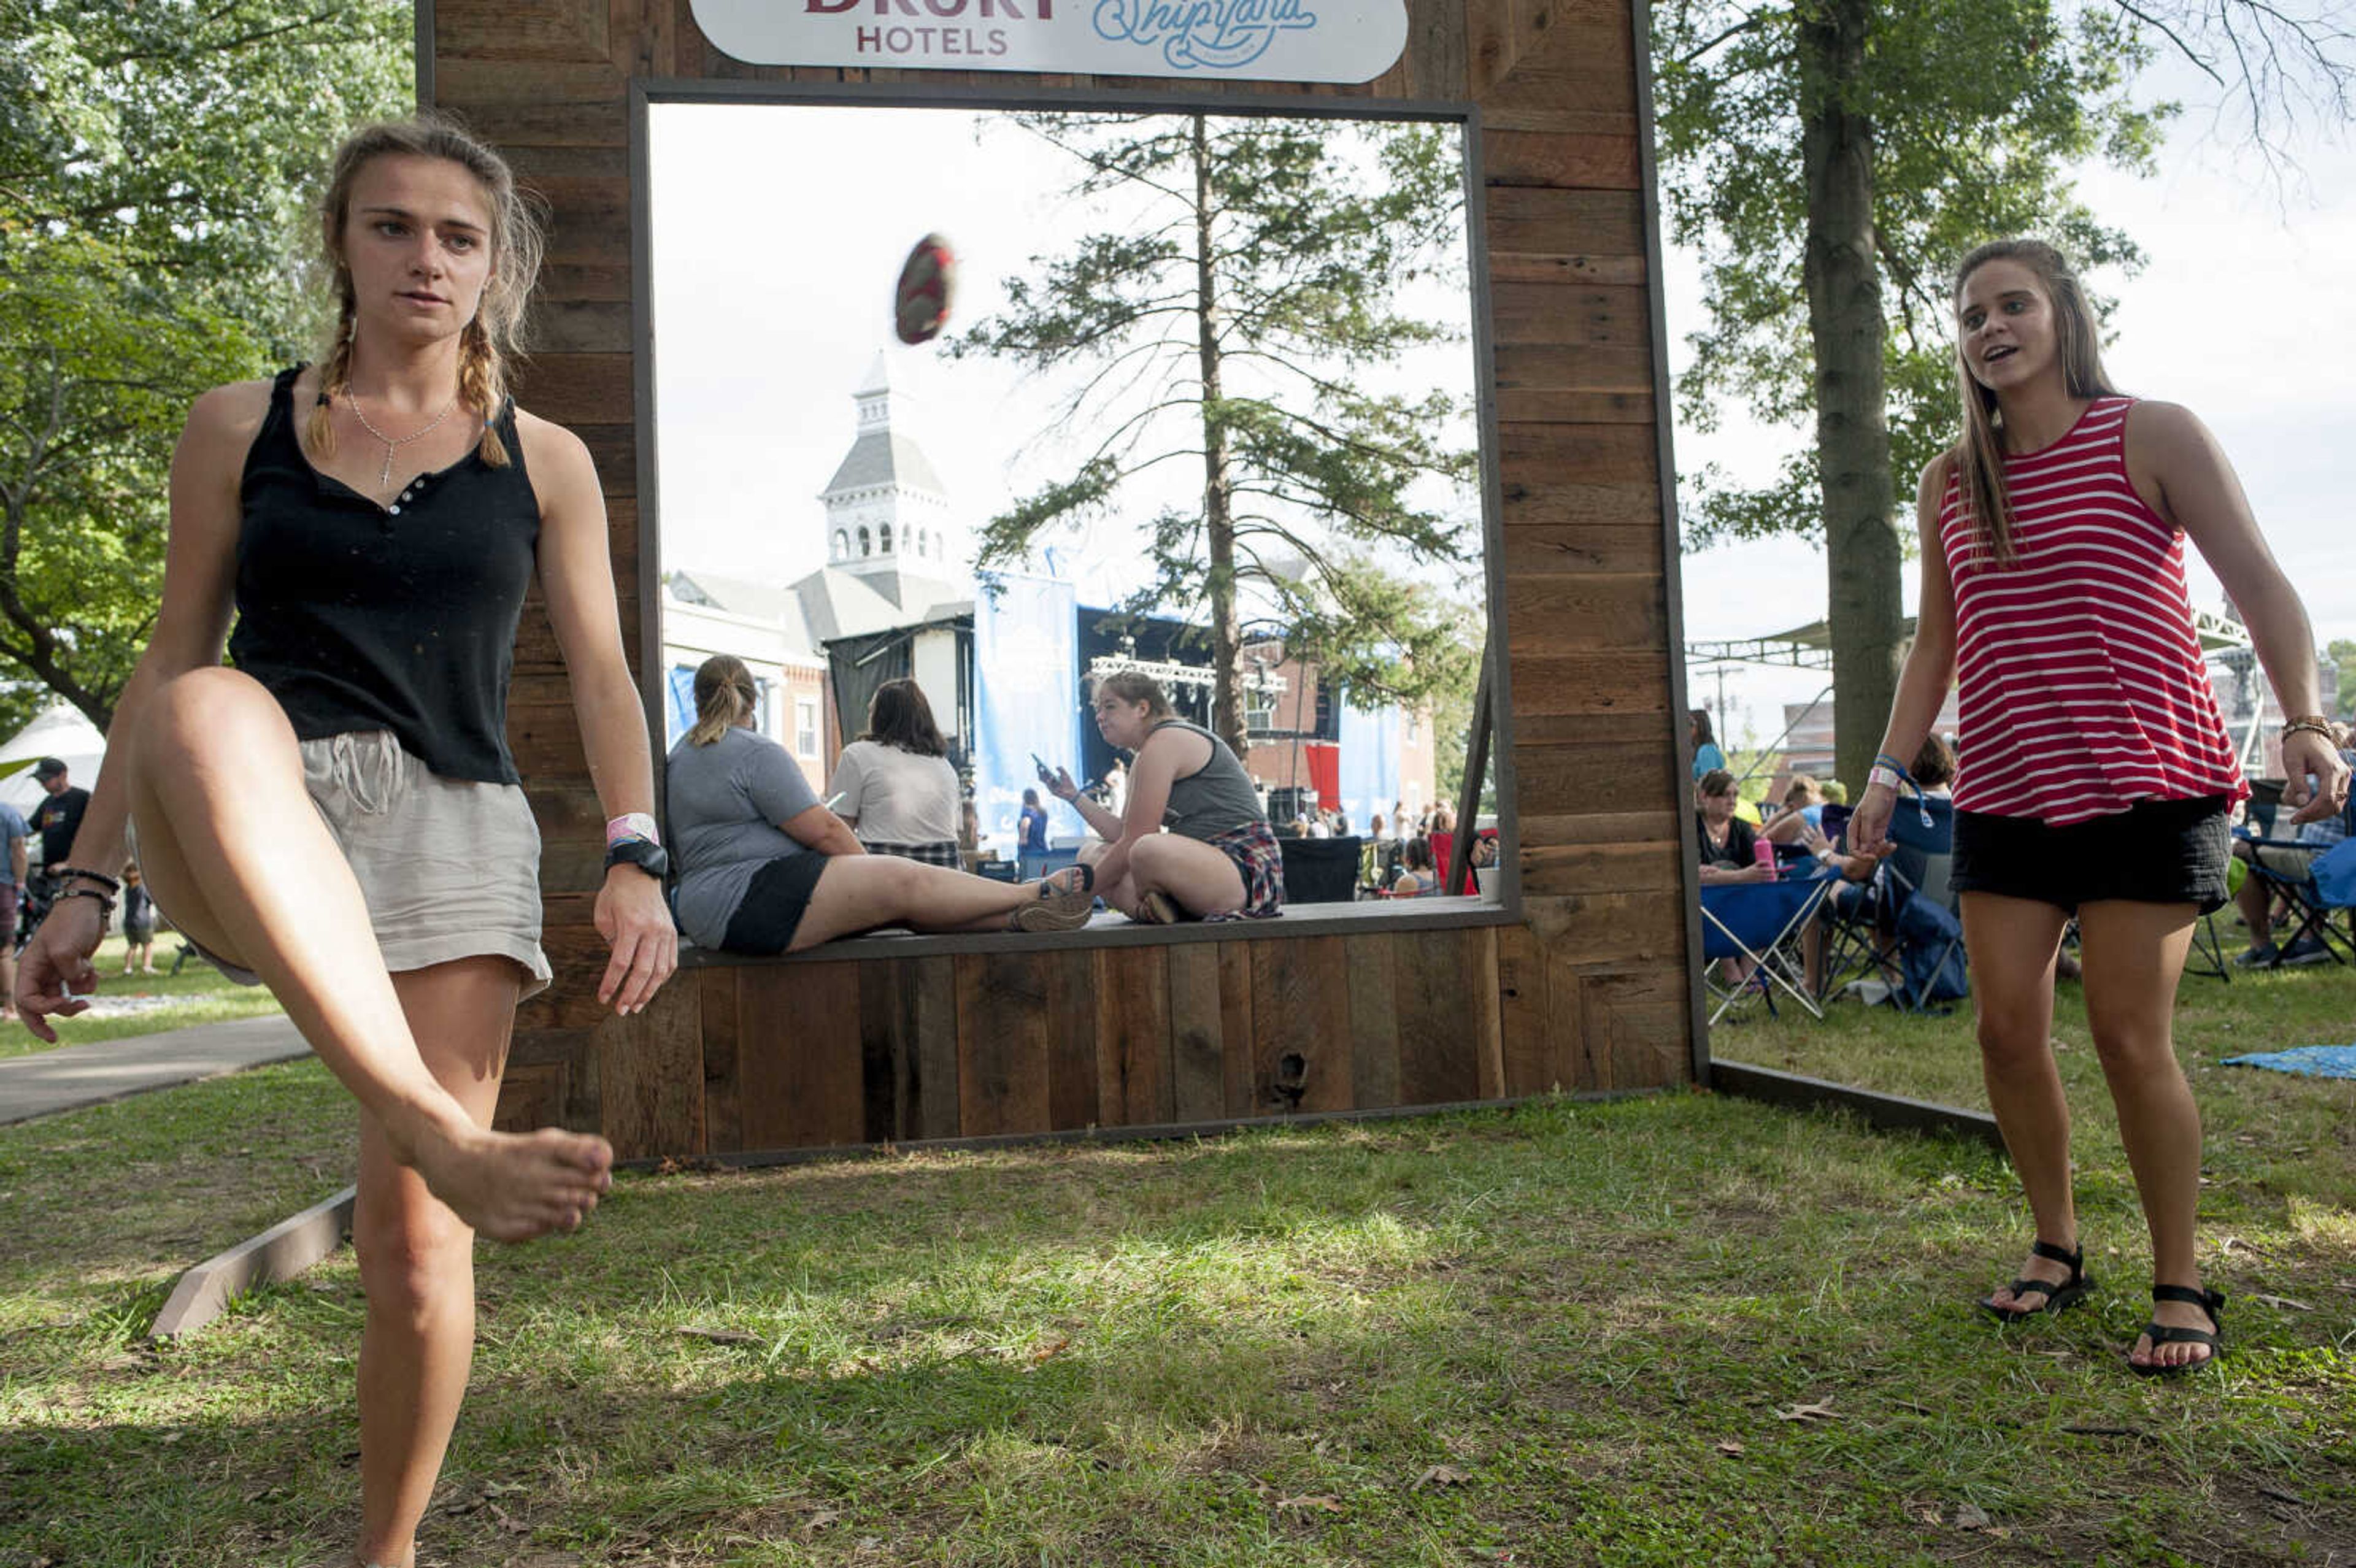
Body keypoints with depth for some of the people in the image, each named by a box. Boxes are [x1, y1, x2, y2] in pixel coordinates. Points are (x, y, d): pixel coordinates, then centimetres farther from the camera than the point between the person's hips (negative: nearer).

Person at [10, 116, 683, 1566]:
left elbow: (603, 679, 7)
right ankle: (450, 1143, -50)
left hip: (458, 831, 0)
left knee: (414, 1242, -4)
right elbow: (174, 664, 14)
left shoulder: (545, 461, 13)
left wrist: (636, 862, -9)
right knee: (210, 712, -38)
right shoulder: (239, 428, 14)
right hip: (252, 838, 0)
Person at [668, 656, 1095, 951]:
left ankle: (1015, 918, -3)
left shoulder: (681, 754, 20)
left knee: (904, 902, 3)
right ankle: (1036, 895, -7)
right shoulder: (758, 753, -11)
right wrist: (874, 874, 4)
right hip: (749, 898, -10)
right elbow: (824, 830, -12)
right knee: (905, 881, -13)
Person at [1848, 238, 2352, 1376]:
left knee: (2128, 1034, -7)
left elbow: (2257, 582, -6)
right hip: (2003, 793, 5)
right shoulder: (1951, 482, 11)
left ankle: (2181, 1285, 10)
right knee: (2008, 1029, 2)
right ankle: (2056, 1248, 22)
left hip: (2145, 783, -4)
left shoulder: (2152, 437, -1)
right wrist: (1887, 771, 5)